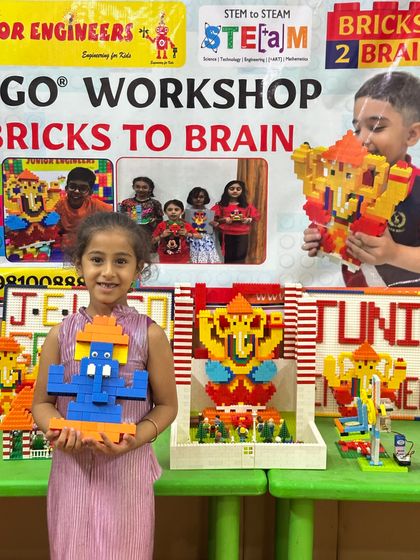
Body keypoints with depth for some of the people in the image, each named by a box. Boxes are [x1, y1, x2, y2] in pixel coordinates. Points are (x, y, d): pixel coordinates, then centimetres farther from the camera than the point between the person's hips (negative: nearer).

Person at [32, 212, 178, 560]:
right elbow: (42, 402, 5)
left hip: (127, 470, -1)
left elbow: (167, 405, -2)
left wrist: (135, 439, -18)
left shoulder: (149, 335, -8)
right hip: (71, 469, 2)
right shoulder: (61, 335, -3)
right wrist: (56, 429, -16)